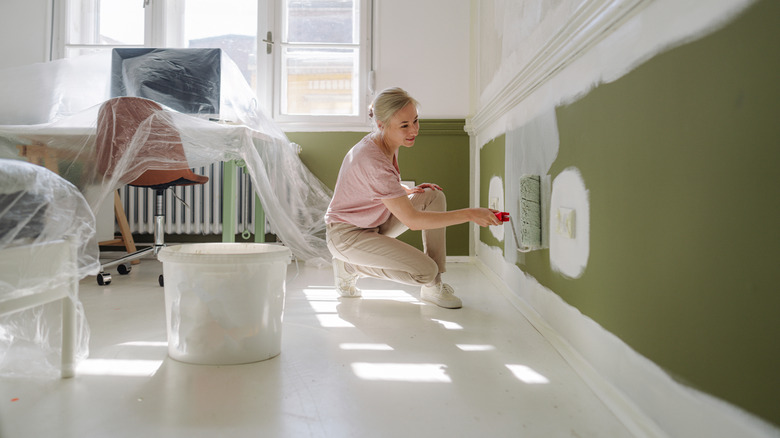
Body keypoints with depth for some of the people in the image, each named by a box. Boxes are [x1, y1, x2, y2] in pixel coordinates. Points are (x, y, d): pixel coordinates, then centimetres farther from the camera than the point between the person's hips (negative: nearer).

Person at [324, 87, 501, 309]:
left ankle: (432, 286, -4)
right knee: (425, 270, -22)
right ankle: (349, 267, -2)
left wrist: (408, 191, -6)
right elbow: (412, 220, -32)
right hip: (346, 234, -9)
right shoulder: (373, 160, -32)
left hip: (375, 224, 9)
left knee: (434, 197, -6)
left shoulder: (388, 143, -2)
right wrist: (470, 214, -32)